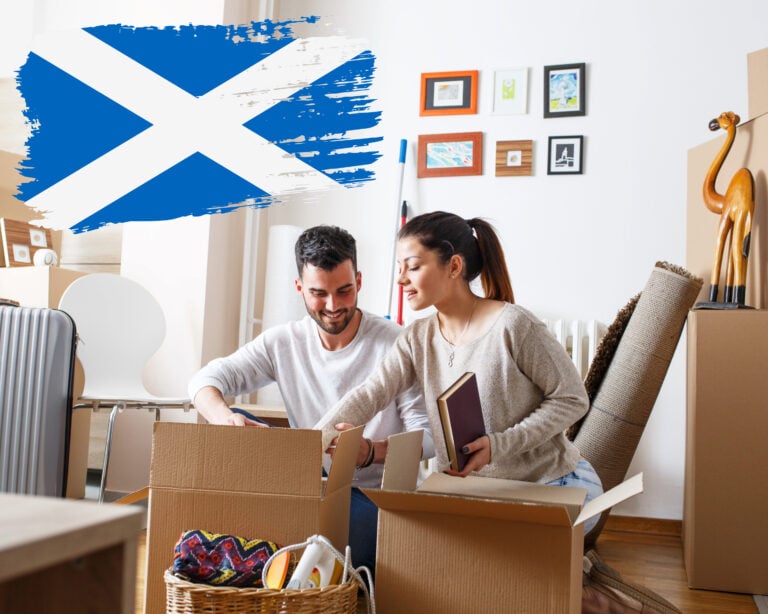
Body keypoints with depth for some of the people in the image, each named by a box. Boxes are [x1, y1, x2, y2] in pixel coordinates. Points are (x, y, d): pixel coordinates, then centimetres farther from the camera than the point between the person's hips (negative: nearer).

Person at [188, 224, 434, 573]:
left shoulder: (396, 344, -8)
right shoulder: (283, 342, 3)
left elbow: (430, 435, -12)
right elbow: (205, 380, -3)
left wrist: (371, 452, -32)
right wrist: (223, 416, -27)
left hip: (380, 497, -4)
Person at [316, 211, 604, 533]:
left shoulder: (513, 325, -17)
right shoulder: (416, 339, 1)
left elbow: (572, 399, -12)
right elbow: (368, 394, -10)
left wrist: (499, 445, -22)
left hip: (552, 483, -5)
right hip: (472, 489, 5)